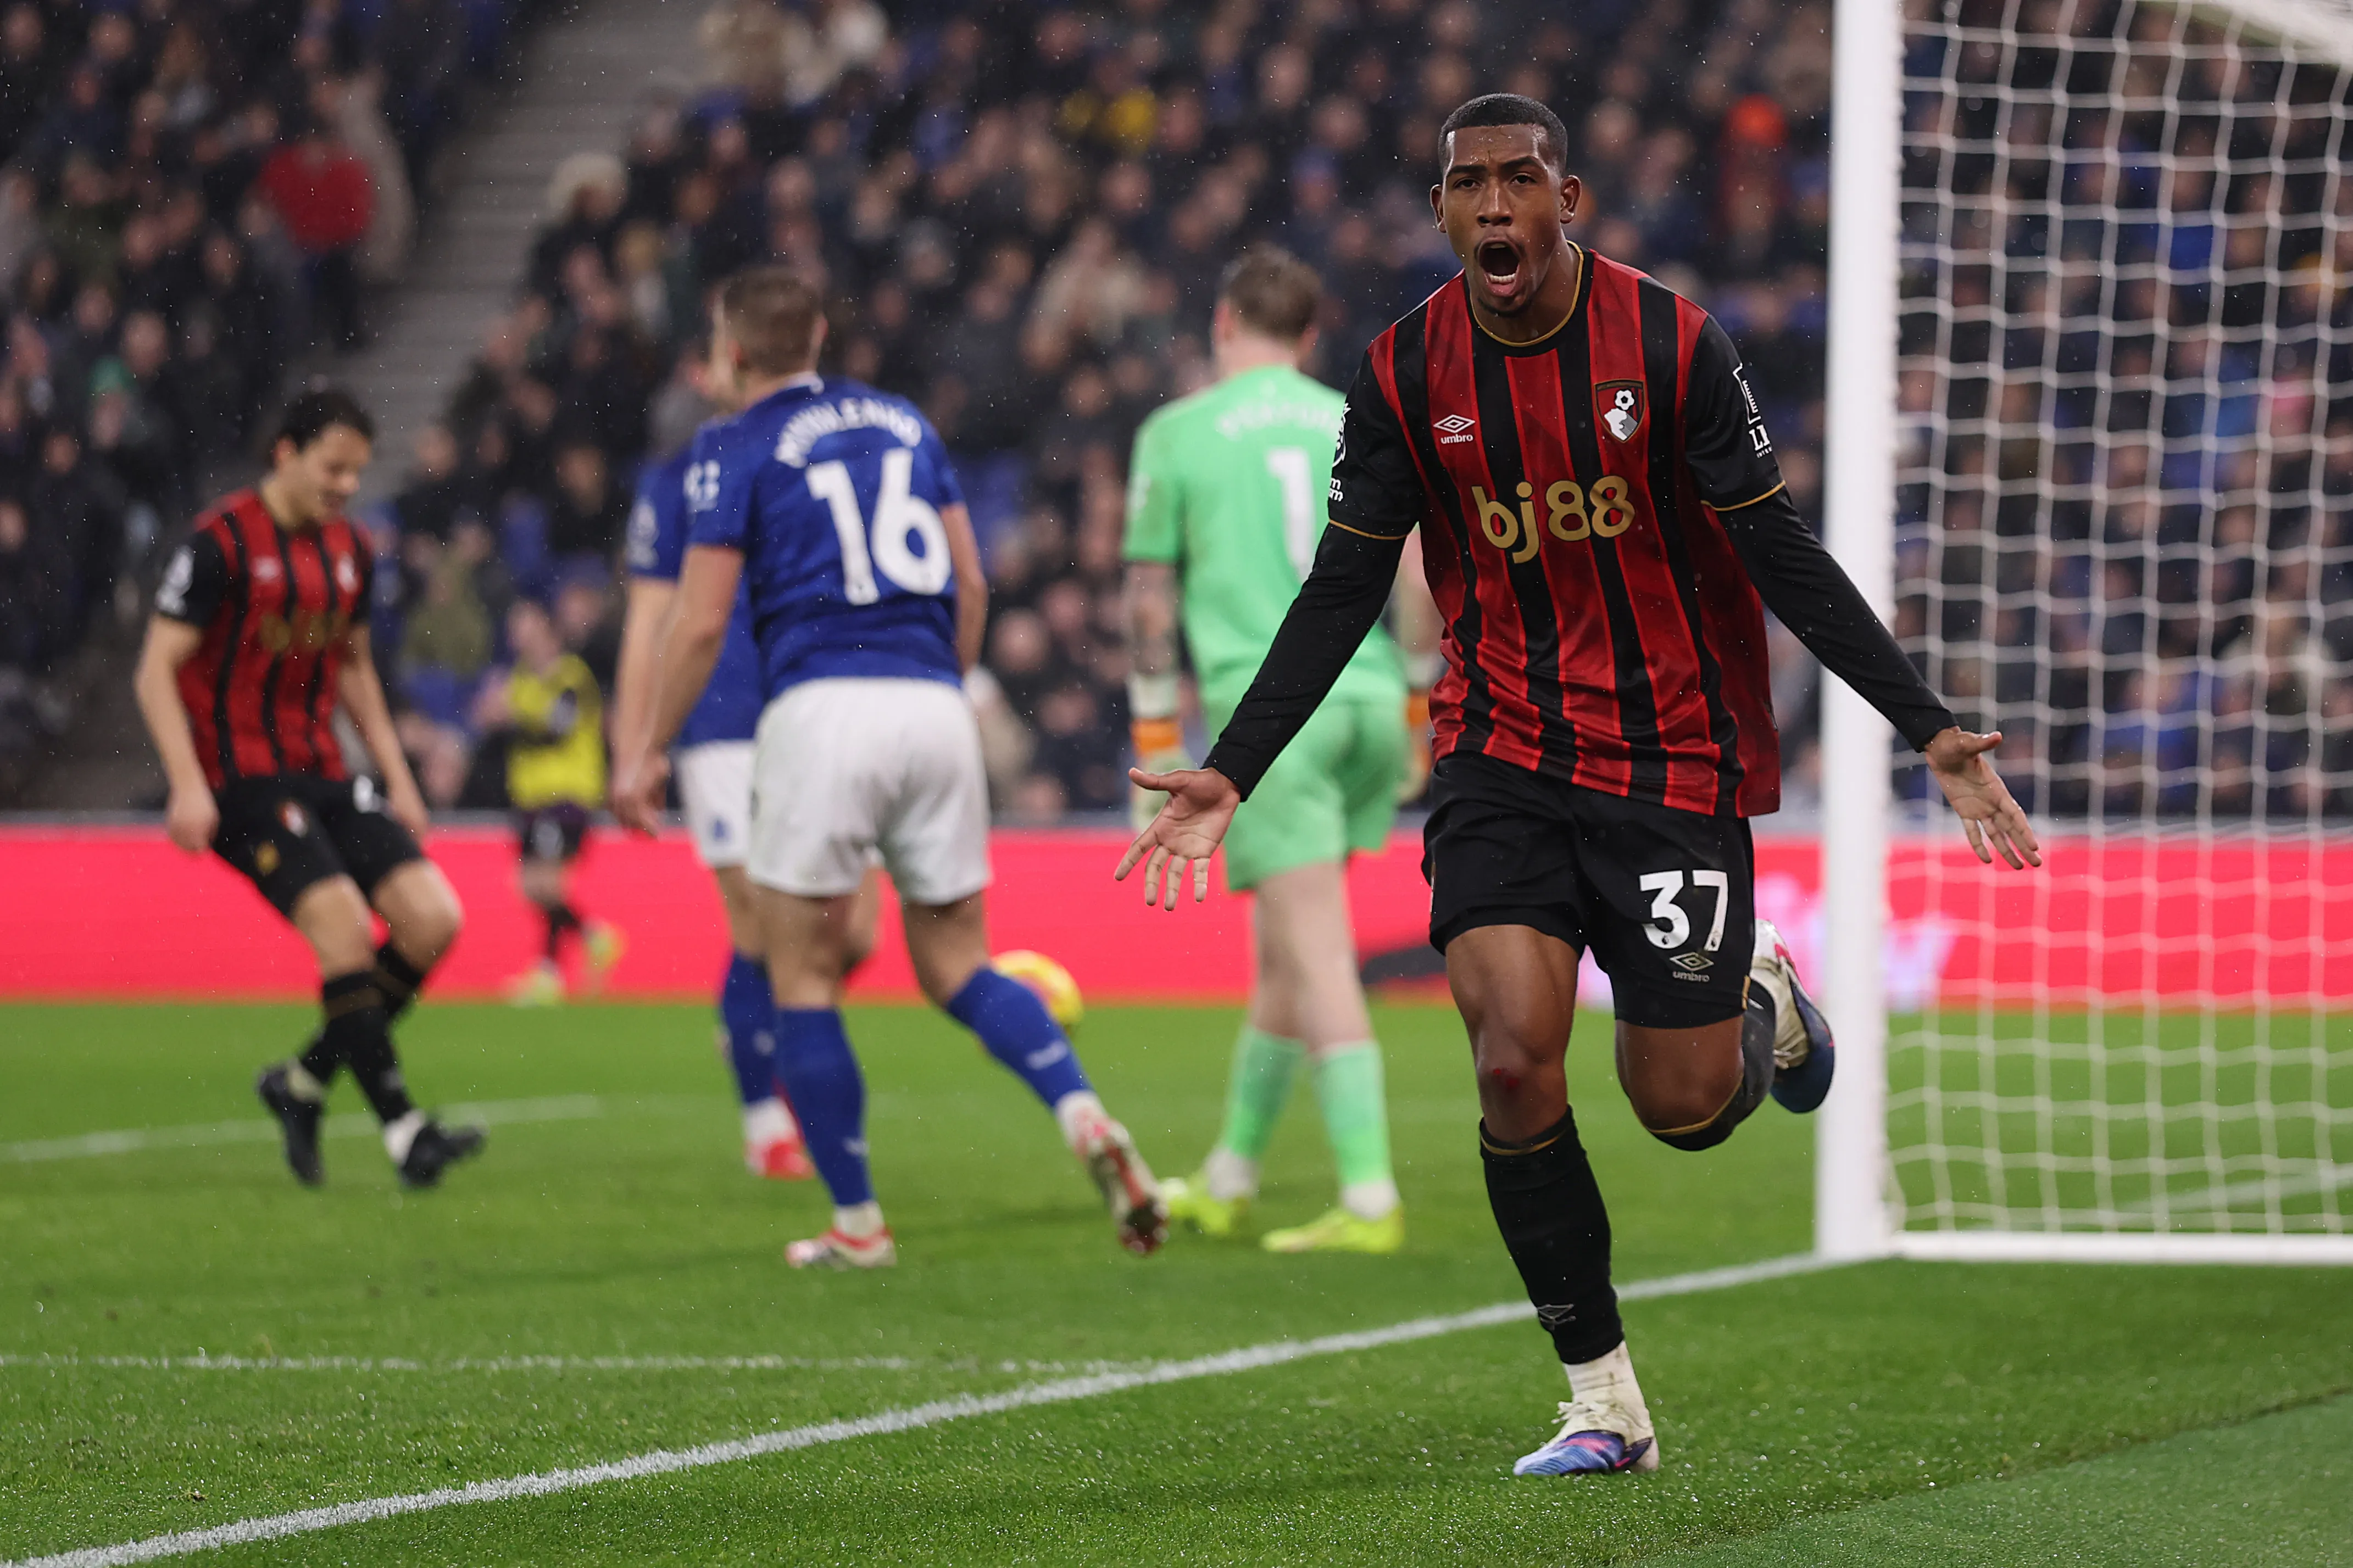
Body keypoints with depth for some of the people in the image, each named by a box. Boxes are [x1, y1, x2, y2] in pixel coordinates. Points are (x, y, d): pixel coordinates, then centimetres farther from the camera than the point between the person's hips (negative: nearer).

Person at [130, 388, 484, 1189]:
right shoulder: (221, 543, -10)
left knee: (432, 919, -6)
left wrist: (396, 777, 19)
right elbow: (157, 671, -11)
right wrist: (188, 785, -21)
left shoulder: (348, 551, 12)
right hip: (242, 779, -7)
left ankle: (304, 1083, 8)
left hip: (324, 774, 7)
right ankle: (401, 1129, -19)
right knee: (345, 924, -22)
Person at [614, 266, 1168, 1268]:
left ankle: (857, 1223, 5)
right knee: (958, 968, 12)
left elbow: (701, 622, -3)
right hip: (934, 712, 5)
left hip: (823, 706, -5)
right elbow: (970, 585, 16)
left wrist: (650, 751, 7)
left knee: (803, 976, 7)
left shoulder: (736, 449, 2)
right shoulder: (903, 423, 18)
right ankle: (1086, 1119, -14)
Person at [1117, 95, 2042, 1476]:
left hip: (1675, 754, -2)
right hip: (1502, 753, 2)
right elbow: (1344, 589, 3)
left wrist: (1930, 728, -15)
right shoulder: (1407, 374, -3)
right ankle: (1605, 1401, -2)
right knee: (1513, 1065, -15)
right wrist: (1231, 774, -3)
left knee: (1681, 1106, 0)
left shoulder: (1673, 345, -11)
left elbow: (1785, 560, -9)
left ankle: (1763, 1001, 38)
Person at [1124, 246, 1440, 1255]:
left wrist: (1155, 739, 10)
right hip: (1366, 701, 5)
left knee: (1318, 954, -8)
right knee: (1284, 950, 16)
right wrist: (1418, 704, 14)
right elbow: (1418, 573, 6)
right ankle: (1228, 1180, 25)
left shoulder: (1176, 433, 3)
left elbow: (1150, 600, 3)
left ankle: (1370, 1201, -15)